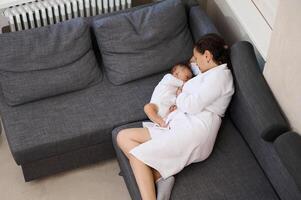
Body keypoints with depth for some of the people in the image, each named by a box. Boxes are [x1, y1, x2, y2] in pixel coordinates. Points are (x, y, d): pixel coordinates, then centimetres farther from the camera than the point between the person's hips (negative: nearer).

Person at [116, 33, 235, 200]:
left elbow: (194, 105, -12)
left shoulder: (221, 75, -2)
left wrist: (179, 96, 7)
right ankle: (160, 178, -18)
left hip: (194, 129, -10)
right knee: (123, 136, 1)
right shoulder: (212, 74, 30)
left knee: (136, 155, -16)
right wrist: (179, 104, 10)